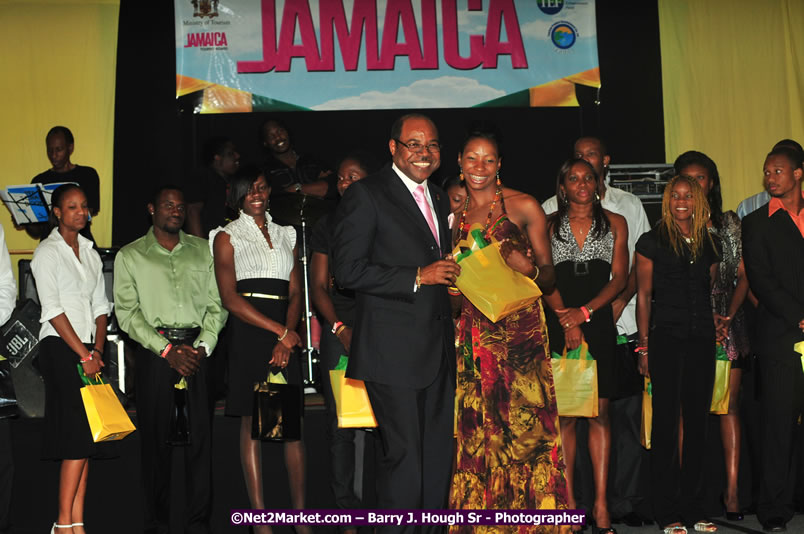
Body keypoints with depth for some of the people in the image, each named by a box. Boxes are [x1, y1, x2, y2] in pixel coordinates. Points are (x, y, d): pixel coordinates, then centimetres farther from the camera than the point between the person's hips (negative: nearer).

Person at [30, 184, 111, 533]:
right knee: (78, 435, -12)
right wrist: (84, 354, -13)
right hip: (60, 348, -6)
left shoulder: (90, 252, 16)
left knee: (86, 438, 2)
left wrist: (98, 350, 0)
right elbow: (52, 310, -10)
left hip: (89, 350, 6)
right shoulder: (47, 252, -3)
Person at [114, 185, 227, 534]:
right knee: (155, 437, 0)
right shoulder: (130, 255, 9)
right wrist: (166, 349, -9)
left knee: (200, 435, -2)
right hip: (155, 351, -1)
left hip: (199, 348, 2)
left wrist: (203, 345, -5)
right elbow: (127, 312, 0)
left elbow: (217, 303, 10)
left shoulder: (203, 250, 15)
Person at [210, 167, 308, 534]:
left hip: (287, 332, 4)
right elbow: (229, 297, -6)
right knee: (252, 422, -2)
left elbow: (295, 294, 11)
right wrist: (280, 331, -11)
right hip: (247, 333, -3)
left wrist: (287, 338, -6)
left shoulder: (286, 235, 18)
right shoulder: (227, 236, 5)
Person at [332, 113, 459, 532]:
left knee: (438, 453, 12)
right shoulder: (366, 195, -6)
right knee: (404, 455, -4)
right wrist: (418, 277, -16)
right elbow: (347, 270, -14)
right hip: (393, 351, -7)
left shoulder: (439, 199, 18)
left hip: (437, 350, 8)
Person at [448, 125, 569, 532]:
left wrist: (529, 269, -19)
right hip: (475, 332, 4)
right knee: (479, 426, 4)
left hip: (520, 327, -3)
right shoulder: (455, 211, 13)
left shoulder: (524, 206, 0)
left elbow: (549, 276, 2)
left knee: (523, 420, -5)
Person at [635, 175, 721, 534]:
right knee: (666, 423, -1)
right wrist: (644, 345, -7)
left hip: (702, 341, 5)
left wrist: (719, 324, 6)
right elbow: (643, 295, -2)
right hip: (666, 338, -4)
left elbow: (712, 291, 17)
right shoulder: (652, 242, 0)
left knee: (697, 423, 8)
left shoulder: (709, 244, 13)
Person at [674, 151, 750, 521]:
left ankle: (731, 490, 0)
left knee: (729, 404, -2)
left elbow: (743, 275, 8)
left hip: (728, 324, 2)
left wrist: (728, 316, -6)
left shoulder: (729, 223, 13)